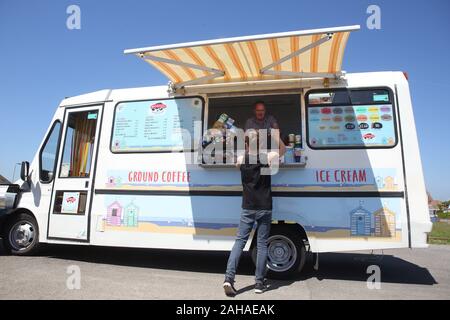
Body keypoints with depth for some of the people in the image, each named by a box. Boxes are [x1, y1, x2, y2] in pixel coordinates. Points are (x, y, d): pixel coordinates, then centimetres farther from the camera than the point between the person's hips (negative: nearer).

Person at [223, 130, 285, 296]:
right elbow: (283, 148, 14)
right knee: (262, 244, 7)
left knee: (239, 241, 6)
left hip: (247, 208, 1)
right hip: (264, 208, -1)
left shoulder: (240, 160, -2)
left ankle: (229, 278, -3)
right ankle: (259, 283, 13)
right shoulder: (268, 157, -6)